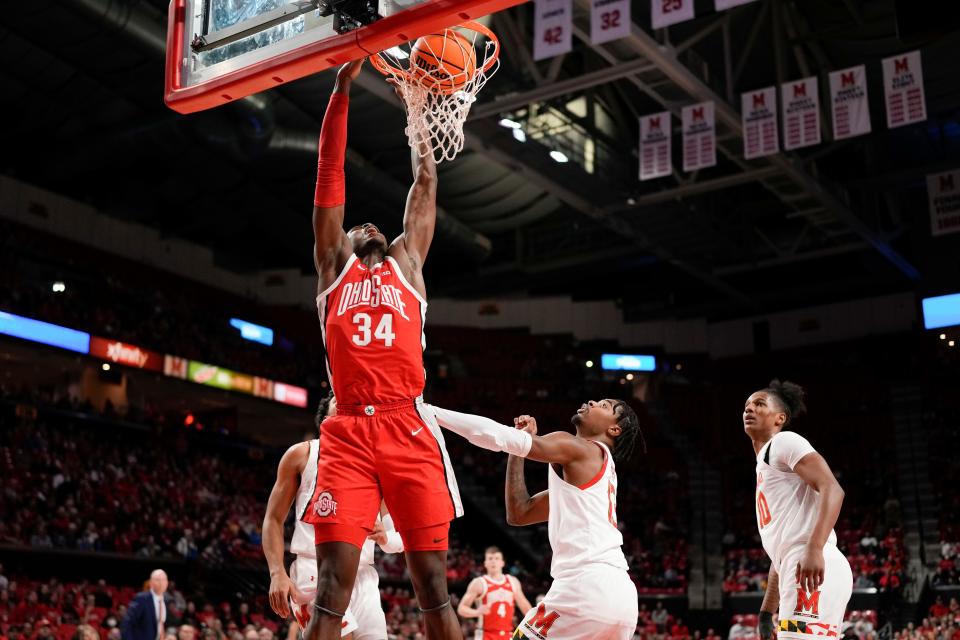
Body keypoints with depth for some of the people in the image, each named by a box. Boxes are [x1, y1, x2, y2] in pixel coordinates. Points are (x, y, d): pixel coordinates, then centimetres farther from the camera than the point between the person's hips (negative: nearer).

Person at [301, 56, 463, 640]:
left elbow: (426, 182, 25)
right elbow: (331, 174, 17)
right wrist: (343, 89, 15)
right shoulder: (334, 266, 20)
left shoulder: (406, 263, 23)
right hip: (348, 433, -1)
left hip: (409, 431, 1)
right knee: (334, 583, -8)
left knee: (433, 582, 0)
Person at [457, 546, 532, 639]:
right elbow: (461, 608, -7)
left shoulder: (513, 582, 10)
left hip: (506, 635, 5)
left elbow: (524, 606, 21)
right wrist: (477, 612, -27)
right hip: (485, 636, -5)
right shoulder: (478, 583, -5)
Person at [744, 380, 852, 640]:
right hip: (797, 570, 10)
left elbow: (832, 489, -14)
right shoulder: (763, 469, 31)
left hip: (814, 570, -10)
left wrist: (814, 550, -27)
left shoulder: (785, 441, 4)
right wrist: (766, 612, 28)